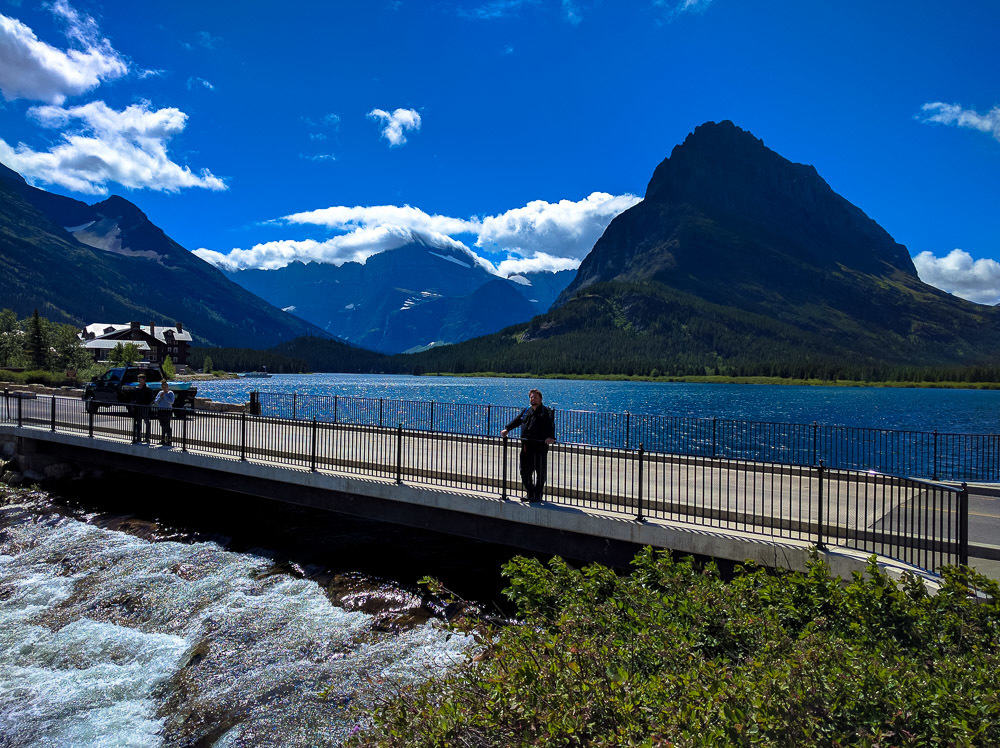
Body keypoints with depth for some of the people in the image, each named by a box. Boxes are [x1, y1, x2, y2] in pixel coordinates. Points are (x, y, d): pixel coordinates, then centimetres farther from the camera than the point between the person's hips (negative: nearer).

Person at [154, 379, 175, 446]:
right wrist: (160, 397, -8)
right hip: (160, 411, 5)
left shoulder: (170, 393, -2)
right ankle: (163, 440, 20)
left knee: (167, 426, -7)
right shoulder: (160, 393, 13)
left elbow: (171, 401, -17)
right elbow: (156, 402, 10)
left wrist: (165, 396, -15)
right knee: (162, 426, 11)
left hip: (167, 411, -5)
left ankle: (168, 441, -2)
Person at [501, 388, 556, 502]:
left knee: (540, 472, 3)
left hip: (540, 447, -6)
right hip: (526, 446, 6)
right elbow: (516, 421, 23)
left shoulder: (546, 412, -3)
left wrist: (550, 437, -35)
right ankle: (530, 493, 25)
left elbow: (551, 425, -18)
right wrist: (507, 429, 9)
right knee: (525, 471, 10)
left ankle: (537, 495, 16)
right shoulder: (526, 411, 16)